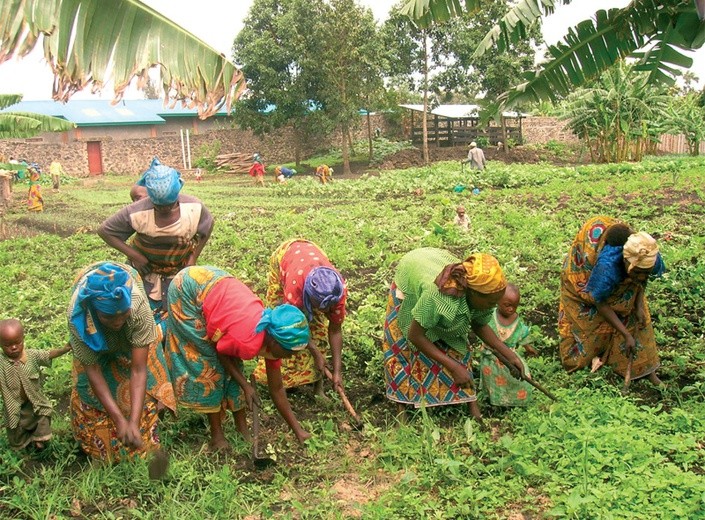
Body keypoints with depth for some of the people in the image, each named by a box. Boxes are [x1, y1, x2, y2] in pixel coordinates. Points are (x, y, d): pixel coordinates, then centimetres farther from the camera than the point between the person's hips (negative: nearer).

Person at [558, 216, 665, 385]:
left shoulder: (650, 259, -33)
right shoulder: (608, 267, -47)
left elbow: (642, 280, -5)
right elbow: (600, 303, -31)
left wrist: (639, 306, -17)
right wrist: (626, 335, -29)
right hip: (584, 273, -5)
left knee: (638, 316, 2)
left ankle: (644, 366, 11)